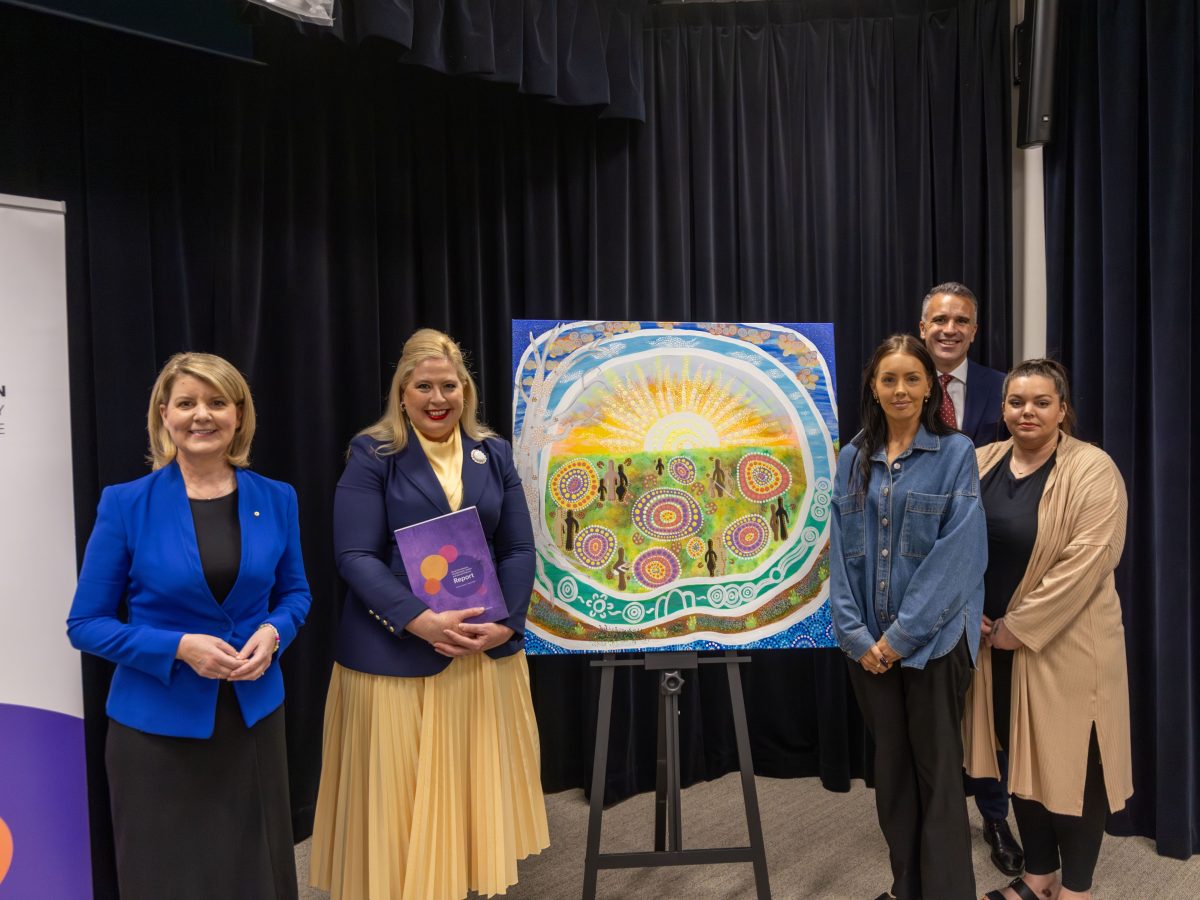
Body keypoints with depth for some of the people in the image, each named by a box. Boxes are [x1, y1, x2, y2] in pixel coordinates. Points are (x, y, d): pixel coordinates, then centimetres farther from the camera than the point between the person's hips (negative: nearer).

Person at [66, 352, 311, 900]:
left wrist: (273, 633, -12)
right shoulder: (125, 504, -10)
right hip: (158, 723, -2)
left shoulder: (276, 500, -2)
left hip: (253, 714, 3)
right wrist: (178, 648, -19)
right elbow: (86, 624, -5)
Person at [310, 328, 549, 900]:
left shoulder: (494, 454, 8)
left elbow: (518, 550, 5)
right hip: (395, 654, -3)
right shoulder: (372, 454, -3)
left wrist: (503, 624, -11)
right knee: (400, 796, 6)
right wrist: (422, 621, -22)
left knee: (478, 788, 13)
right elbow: (356, 556, -11)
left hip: (488, 652, 4)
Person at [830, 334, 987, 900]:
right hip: (869, 643, 4)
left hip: (933, 639, -3)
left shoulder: (955, 453, -4)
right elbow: (841, 550, 4)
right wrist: (856, 635, -6)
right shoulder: (854, 458, 6)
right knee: (891, 765, 14)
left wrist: (902, 636, -15)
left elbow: (957, 553, -12)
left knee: (937, 770, 5)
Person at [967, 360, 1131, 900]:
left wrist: (1019, 628, -18)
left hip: (1065, 643, -5)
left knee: (1072, 759, 5)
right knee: (1022, 756, 15)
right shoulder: (981, 464, 5)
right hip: (995, 641, 5)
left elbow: (1086, 561, -19)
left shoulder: (1092, 470, -12)